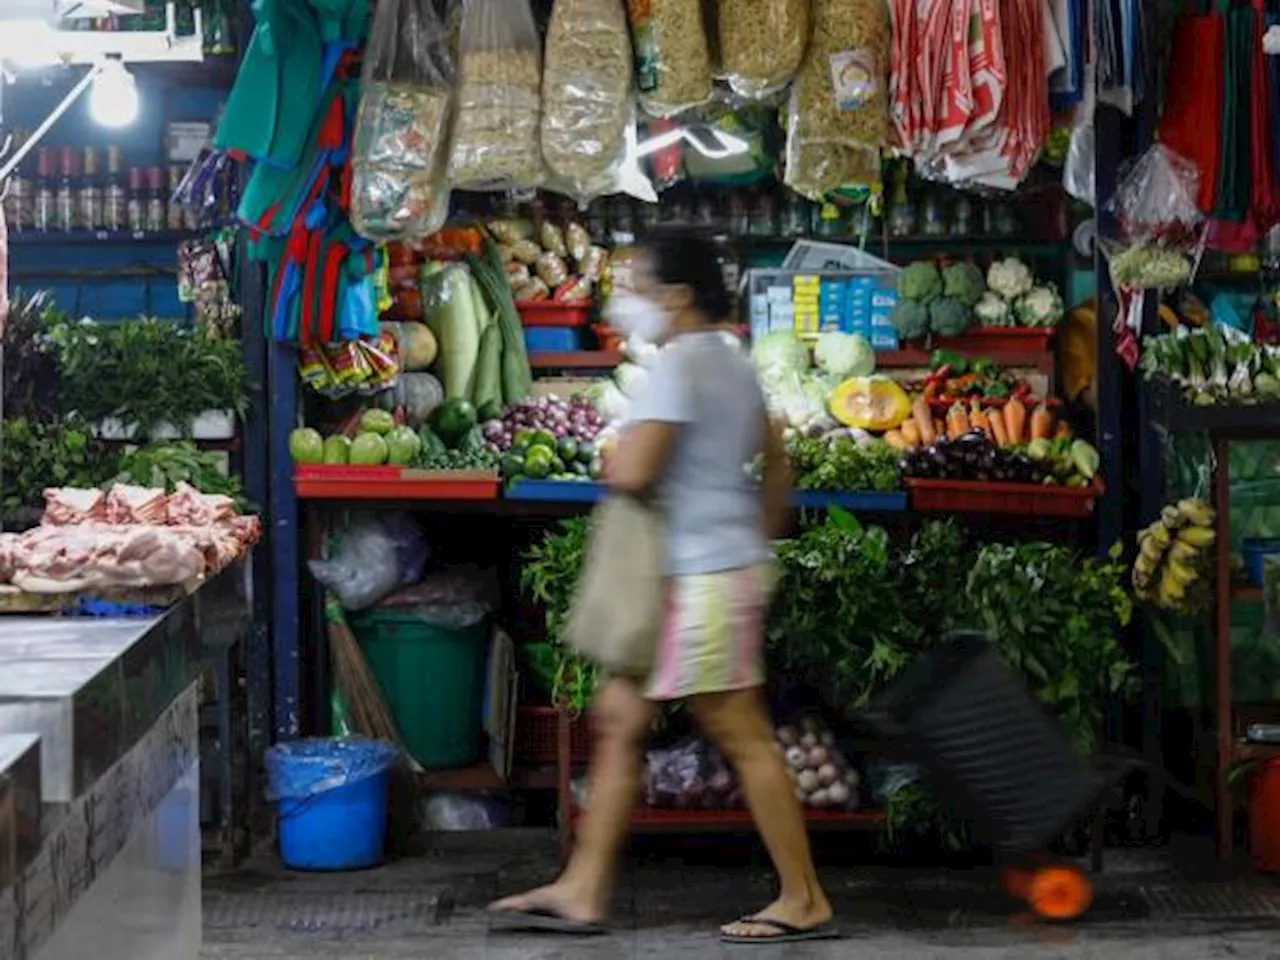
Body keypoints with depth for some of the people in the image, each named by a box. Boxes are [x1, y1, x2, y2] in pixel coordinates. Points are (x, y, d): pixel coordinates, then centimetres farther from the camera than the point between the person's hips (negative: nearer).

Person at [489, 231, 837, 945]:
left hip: (704, 577, -10)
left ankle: (805, 901, 4)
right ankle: (583, 892, 12)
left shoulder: (679, 364, -16)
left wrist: (615, 457, -1)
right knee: (620, 719, 10)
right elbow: (778, 464, 20)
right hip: (727, 563, 10)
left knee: (743, 736, -3)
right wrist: (761, 543, 26)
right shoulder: (732, 361, 14)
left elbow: (632, 472, -23)